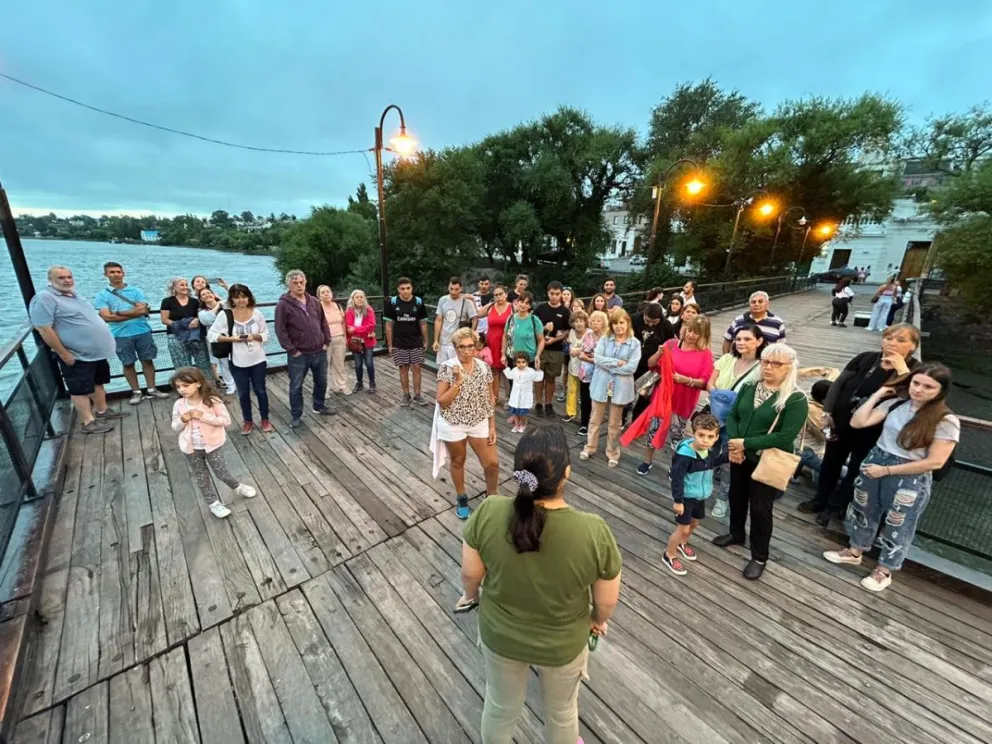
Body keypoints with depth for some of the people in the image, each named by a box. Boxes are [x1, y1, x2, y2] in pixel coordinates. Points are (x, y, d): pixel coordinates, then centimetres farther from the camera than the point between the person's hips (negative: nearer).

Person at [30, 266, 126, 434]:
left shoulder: (74, 296, 12)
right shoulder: (45, 298, -15)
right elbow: (44, 329, -20)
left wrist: (106, 341, 19)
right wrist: (63, 353, -21)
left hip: (96, 351, 8)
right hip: (77, 356, -8)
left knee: (98, 382, 17)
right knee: (81, 389, 0)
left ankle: (102, 411, 30)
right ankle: (89, 422, 6)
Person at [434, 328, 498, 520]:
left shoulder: (484, 368, -4)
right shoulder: (446, 368, -14)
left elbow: (489, 400, 3)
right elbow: (441, 401, -16)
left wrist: (492, 426, 1)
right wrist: (458, 381, -26)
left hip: (479, 423, 3)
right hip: (452, 425, -2)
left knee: (492, 463, 5)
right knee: (458, 461, 16)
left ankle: (492, 497, 32)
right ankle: (461, 499, 40)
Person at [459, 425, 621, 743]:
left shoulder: (488, 513, -28)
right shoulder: (594, 532, -31)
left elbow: (470, 574, -12)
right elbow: (607, 601, -14)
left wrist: (470, 595, 10)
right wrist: (598, 620, 8)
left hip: (499, 635, 1)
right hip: (563, 645, -1)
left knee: (500, 706, 30)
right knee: (561, 711, 30)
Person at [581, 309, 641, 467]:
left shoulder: (635, 344, -5)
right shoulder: (604, 339, 1)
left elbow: (631, 367, -14)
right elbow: (597, 358, -11)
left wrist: (608, 365, -13)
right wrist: (617, 362, -18)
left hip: (620, 387, -1)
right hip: (601, 384, 1)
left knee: (615, 423, 13)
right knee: (595, 419, 13)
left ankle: (613, 453, 27)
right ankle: (589, 447, 30)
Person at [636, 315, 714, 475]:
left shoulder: (706, 353, -8)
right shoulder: (671, 344, -4)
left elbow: (705, 383, -11)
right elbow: (651, 365, 0)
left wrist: (686, 380, -25)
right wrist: (659, 354, -19)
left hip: (684, 403, -2)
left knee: (677, 434, 12)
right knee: (654, 428, 12)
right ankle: (647, 461, 31)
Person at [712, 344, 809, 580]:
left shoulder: (796, 399, -16)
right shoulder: (748, 387, 0)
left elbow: (785, 437, -23)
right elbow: (733, 416, 0)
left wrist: (745, 443, -23)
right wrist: (733, 442, -17)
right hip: (740, 457, 5)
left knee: (760, 508, 8)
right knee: (736, 497, 21)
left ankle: (759, 557, 28)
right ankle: (736, 533, 46)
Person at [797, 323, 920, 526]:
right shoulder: (866, 358, -3)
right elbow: (839, 384, -1)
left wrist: (902, 370, -27)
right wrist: (827, 412, -5)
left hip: (871, 431, -3)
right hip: (841, 423, 3)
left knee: (856, 469, 14)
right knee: (831, 462, 17)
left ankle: (835, 507, 32)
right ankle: (820, 499, 36)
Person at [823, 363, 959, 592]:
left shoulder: (946, 421, -14)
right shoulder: (895, 403, -4)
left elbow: (935, 462, -15)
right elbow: (857, 422, -7)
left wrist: (887, 470, -15)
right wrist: (877, 395, -8)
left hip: (910, 478, -4)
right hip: (875, 463, 4)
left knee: (896, 527, 12)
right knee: (864, 512, 20)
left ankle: (884, 571, 34)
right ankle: (855, 552, 42)